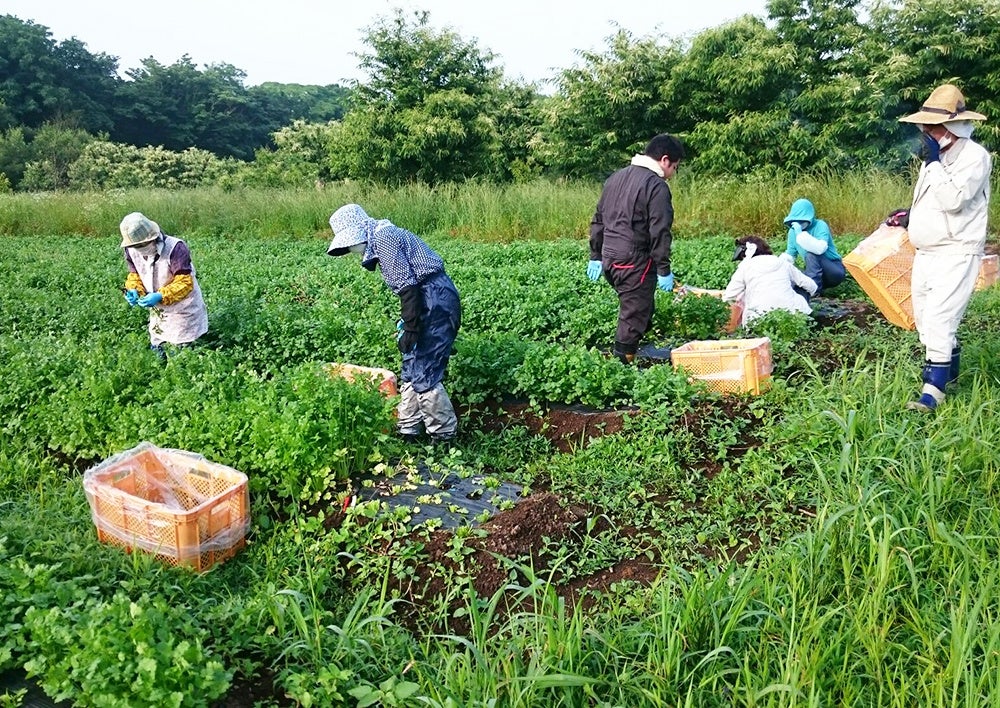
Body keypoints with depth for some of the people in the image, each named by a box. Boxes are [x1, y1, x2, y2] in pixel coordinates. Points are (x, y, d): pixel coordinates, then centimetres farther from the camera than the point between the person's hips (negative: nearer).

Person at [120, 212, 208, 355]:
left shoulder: (175, 248, -29)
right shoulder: (131, 250, -10)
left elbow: (184, 283, -29)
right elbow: (135, 274, 5)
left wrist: (160, 296, -39)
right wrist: (134, 290, -17)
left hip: (182, 310, -6)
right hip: (158, 311, 6)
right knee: (156, 350, 17)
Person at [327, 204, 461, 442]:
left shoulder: (382, 237, -11)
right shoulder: (381, 239, 19)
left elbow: (407, 285, -18)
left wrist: (411, 328, -20)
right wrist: (408, 322, 22)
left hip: (436, 301, -11)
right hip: (432, 301, 11)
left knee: (423, 375, -6)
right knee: (411, 370, 14)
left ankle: (445, 437, 6)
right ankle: (408, 432, 23)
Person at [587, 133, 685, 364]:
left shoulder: (616, 177, 15)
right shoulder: (657, 186, -11)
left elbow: (598, 220, 18)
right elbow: (660, 232, -15)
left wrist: (595, 256, 22)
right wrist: (664, 270, -10)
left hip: (609, 260, 8)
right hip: (635, 262, -8)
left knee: (631, 310, 19)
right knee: (634, 318, 0)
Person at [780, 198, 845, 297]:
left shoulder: (820, 225, -18)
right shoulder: (793, 231, 0)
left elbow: (820, 248, -37)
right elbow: (789, 255, 6)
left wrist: (801, 234, -38)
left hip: (835, 272, -5)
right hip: (814, 273, 5)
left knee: (811, 254, -32)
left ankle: (814, 288, -27)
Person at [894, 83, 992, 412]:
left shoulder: (975, 156, -13)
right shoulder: (937, 157, 13)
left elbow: (953, 200, -25)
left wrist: (934, 161, -20)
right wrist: (910, 215, 9)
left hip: (956, 253, -9)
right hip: (925, 252, 9)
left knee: (938, 320, -15)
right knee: (924, 319, 15)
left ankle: (934, 389, -10)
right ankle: (950, 369, 34)